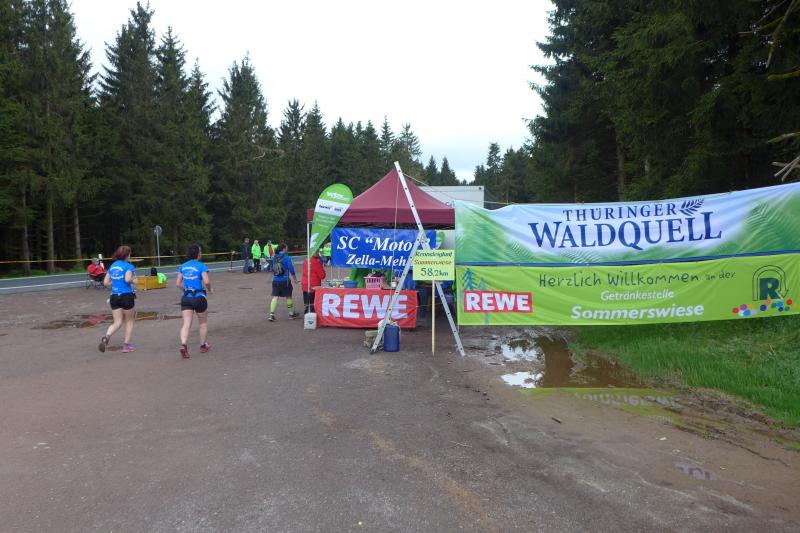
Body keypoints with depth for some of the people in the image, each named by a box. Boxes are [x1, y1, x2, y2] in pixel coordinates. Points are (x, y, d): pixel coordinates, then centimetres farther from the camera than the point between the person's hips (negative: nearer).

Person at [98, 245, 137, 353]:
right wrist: (133, 281, -3)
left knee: (117, 323, 8)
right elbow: (128, 279, -24)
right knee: (129, 320, 14)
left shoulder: (113, 265, 12)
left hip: (114, 296, 5)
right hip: (126, 296, -5)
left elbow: (106, 282, 12)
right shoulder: (128, 266, -7)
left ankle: (106, 337, -21)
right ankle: (126, 345, 16)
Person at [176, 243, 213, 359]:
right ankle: (203, 346, 28)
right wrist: (210, 289, -1)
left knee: (186, 324, -1)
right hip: (199, 297, -3)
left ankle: (183, 345, -22)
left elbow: (178, 284, 7)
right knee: (203, 323, 16)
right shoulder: (201, 266, -9)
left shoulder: (183, 266, 6)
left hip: (185, 298, 4)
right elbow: (206, 281, -21)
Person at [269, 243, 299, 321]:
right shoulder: (287, 257, -11)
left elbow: (272, 268, 14)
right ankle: (291, 313, 24)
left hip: (275, 280, 4)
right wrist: (295, 279, 1)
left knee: (275, 297, 4)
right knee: (288, 297, 11)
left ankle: (271, 314, -7)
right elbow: (291, 269, -11)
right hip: (285, 280, -4)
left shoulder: (275, 257, 5)